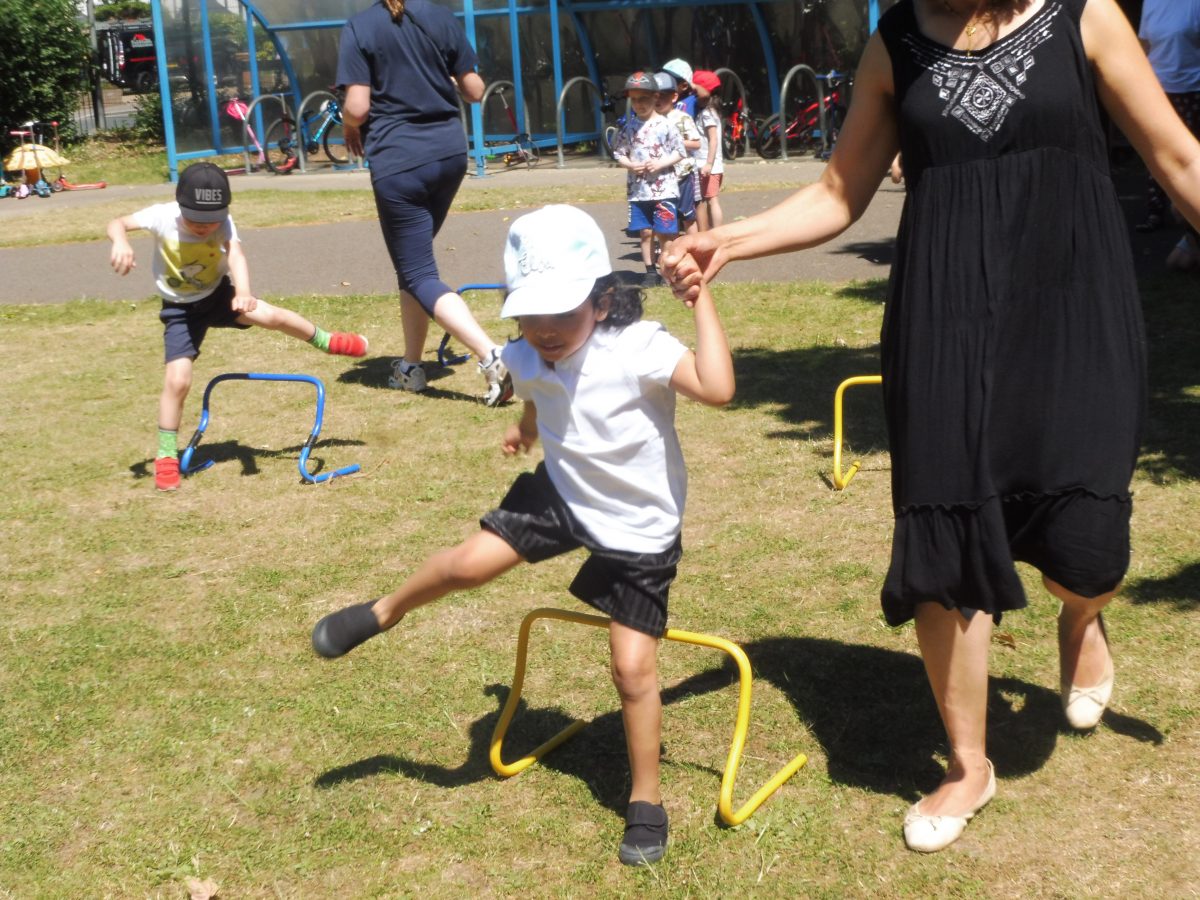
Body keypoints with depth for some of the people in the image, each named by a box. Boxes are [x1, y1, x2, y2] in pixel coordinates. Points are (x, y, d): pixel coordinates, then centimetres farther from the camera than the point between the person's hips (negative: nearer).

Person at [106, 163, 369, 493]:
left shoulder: (223, 223, -23)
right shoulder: (163, 217, -23)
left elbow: (235, 255, -40)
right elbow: (118, 223, -28)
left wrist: (243, 293, -59)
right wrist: (121, 242, -53)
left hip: (218, 294, 1)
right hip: (181, 309, -1)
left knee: (270, 315, -23)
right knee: (177, 380, -13)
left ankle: (326, 341, 6)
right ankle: (166, 457, 4)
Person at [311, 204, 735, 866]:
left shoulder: (639, 348, -29)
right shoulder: (525, 359, -10)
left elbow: (718, 389, -46)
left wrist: (701, 297, -42)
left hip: (638, 532, -4)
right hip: (563, 496, 4)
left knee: (632, 667, -1)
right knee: (471, 562, -13)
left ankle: (646, 802, 20)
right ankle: (383, 613, 19)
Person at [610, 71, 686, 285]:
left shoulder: (664, 125, -2)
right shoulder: (628, 128, 6)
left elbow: (679, 151, 0)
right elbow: (618, 153, 10)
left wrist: (661, 163, -14)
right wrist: (630, 165, -10)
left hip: (664, 189, -3)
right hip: (638, 190, 3)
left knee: (664, 232, -3)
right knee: (645, 232, 6)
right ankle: (651, 271, 16)